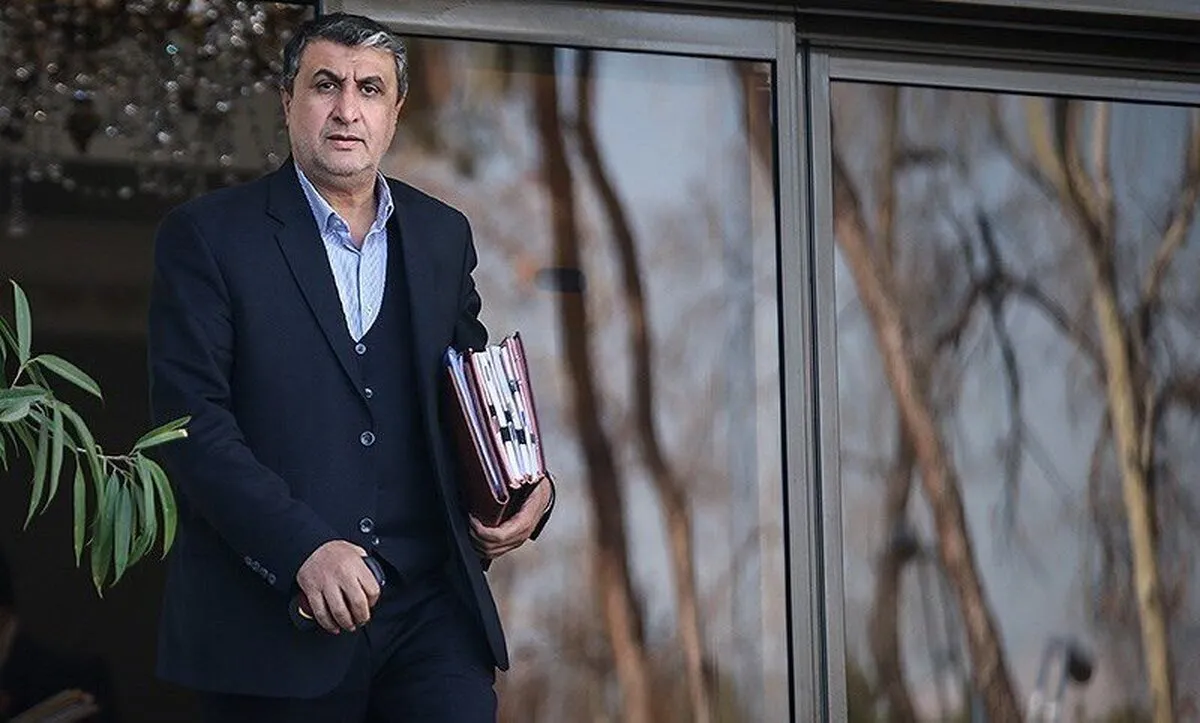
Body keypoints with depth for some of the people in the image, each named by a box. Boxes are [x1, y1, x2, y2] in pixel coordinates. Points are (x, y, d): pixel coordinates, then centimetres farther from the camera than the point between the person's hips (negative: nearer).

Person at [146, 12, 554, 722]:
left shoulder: (444, 235, 14)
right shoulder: (207, 236, 0)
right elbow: (193, 418, -9)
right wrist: (303, 547, -20)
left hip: (431, 607, 3)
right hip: (271, 609, -3)